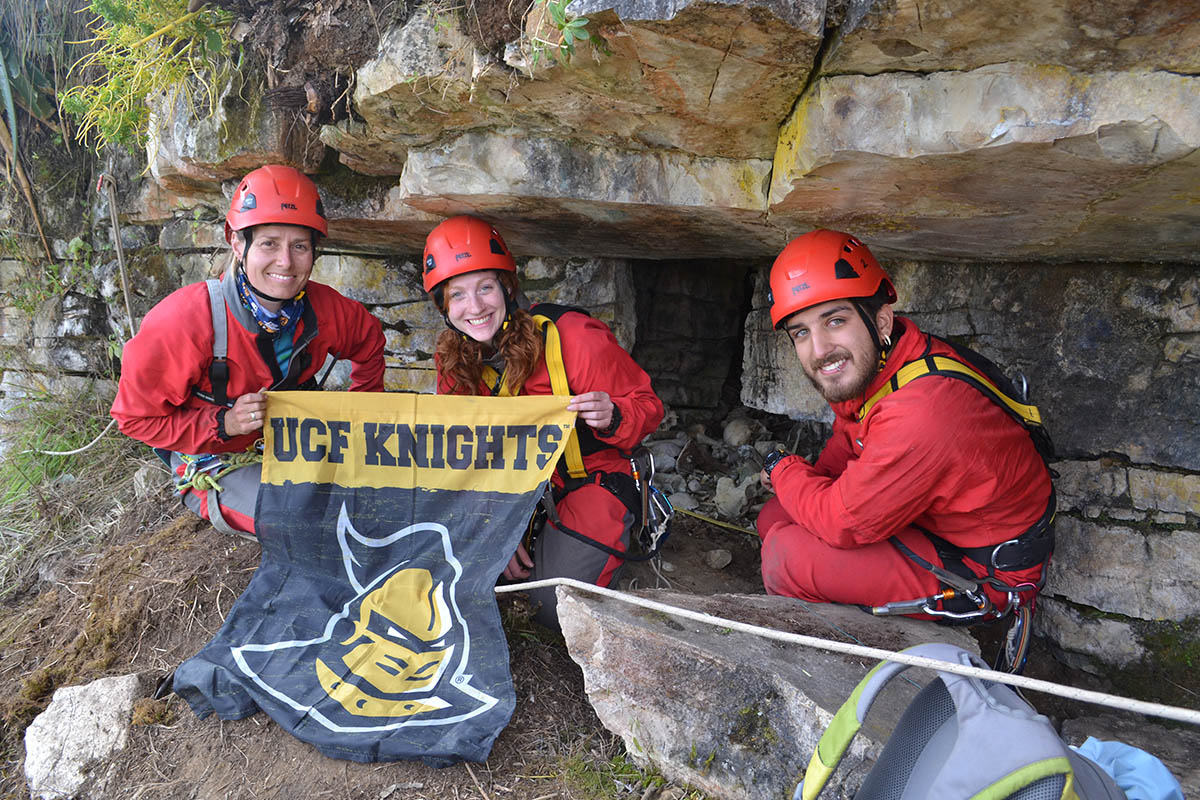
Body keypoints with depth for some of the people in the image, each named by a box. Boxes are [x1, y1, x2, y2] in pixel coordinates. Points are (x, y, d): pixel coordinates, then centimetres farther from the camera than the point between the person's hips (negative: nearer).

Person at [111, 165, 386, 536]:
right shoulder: (184, 320, -24)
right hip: (216, 466, -4)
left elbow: (369, 342, 11)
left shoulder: (321, 308, -12)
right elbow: (136, 417, -14)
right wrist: (224, 423, -27)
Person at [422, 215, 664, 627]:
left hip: (590, 480, -5)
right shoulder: (453, 358, -6)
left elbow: (647, 407, -13)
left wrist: (612, 417, -37)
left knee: (557, 605, -16)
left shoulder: (574, 338, -22)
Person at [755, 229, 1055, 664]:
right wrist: (808, 479, -3)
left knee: (787, 556, -21)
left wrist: (783, 470, -10)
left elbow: (843, 524, -27)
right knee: (774, 518, 4)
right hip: (931, 524, 9)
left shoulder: (920, 414, -37)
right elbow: (847, 442, 14)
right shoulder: (862, 366, -8)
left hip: (985, 575, -9)